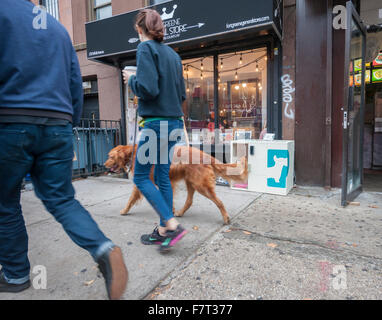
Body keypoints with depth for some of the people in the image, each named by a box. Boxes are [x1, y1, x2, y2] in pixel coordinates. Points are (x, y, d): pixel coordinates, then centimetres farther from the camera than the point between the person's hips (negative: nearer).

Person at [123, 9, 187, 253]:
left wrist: (131, 79, 0)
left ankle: (172, 225, -3)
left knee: (141, 177, 3)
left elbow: (148, 89, -18)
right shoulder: (173, 54, 17)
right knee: (163, 177, 11)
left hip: (156, 122, -8)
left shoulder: (146, 48, -6)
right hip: (175, 122, 8)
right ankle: (163, 231, 19)